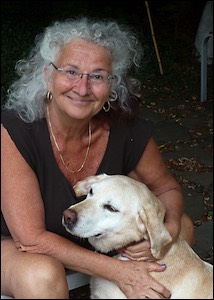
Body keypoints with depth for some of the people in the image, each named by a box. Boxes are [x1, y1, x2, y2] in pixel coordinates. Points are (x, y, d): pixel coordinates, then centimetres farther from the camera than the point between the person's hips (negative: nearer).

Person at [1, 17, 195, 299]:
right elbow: (31, 238, -30)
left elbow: (167, 188, -2)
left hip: (94, 236, 5)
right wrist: (118, 270, -32)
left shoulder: (125, 128, -18)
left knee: (183, 225, -4)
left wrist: (168, 229, -25)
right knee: (42, 275, -37)